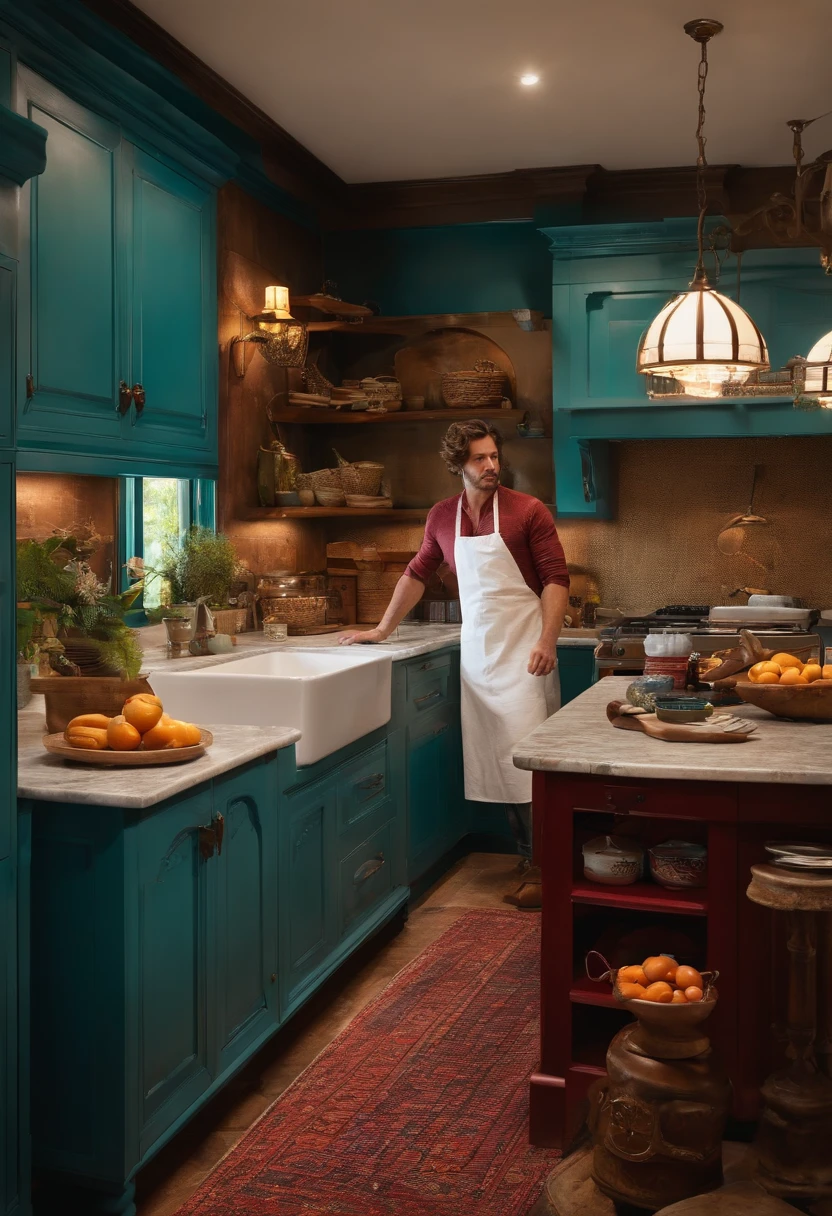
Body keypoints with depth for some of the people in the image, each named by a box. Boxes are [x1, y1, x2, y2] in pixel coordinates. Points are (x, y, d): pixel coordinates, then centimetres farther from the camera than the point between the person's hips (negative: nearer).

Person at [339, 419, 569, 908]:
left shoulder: (528, 511, -5)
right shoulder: (442, 518, 9)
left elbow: (556, 578, -8)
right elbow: (418, 575, 20)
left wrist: (547, 642, -19)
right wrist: (382, 631, 21)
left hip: (524, 651, -5)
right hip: (476, 650, 5)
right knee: (494, 759, 7)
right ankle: (525, 853, 18)